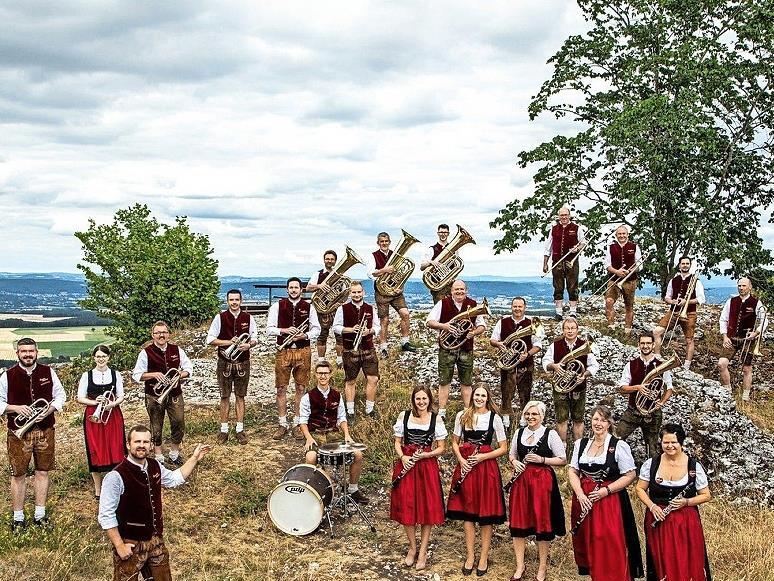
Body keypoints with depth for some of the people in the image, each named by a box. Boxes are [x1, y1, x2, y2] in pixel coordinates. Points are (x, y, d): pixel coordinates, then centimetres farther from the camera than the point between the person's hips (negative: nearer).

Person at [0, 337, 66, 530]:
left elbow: (60, 395, 8)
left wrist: (50, 409, -10)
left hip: (45, 430, 2)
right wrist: (16, 408, -16)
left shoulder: (48, 372, 3)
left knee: (43, 471, 9)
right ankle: (18, 517, 13)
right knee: (18, 474, 3)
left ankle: (40, 514, 20)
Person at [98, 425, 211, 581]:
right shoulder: (116, 477, -23)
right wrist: (119, 546, -18)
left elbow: (174, 479, 20)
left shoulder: (155, 466, -2)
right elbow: (106, 516, -19)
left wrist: (194, 458, 13)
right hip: (131, 545, -6)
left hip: (156, 540, 7)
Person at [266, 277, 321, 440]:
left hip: (303, 351, 1)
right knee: (281, 389, 1)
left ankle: (297, 424, 12)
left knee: (301, 389, 4)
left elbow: (316, 329, 8)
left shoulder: (308, 307, 6)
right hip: (283, 351, -1)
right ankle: (282, 425, 9)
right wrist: (284, 330, -16)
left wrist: (306, 335, -11)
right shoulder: (277, 306, 3)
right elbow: (269, 329, 1)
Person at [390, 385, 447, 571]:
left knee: (427, 507, 1)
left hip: (428, 466, -1)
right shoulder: (404, 416, 3)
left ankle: (423, 551, 12)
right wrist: (403, 457, -12)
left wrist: (425, 455, -14)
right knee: (406, 507, 2)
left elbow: (441, 448, 2)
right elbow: (397, 442, 7)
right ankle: (412, 547, 20)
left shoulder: (435, 419, 0)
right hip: (406, 464, 1)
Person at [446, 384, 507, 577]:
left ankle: (484, 557, 11)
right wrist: (461, 460, -5)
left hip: (486, 466, -2)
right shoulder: (462, 415, 5)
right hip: (466, 465, 2)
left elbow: (503, 448, -1)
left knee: (486, 513, 2)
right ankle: (470, 555, 16)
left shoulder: (494, 418, -3)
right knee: (467, 511, 6)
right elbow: (455, 442, 12)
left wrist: (482, 457, -14)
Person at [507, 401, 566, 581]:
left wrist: (542, 460, -16)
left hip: (542, 480, -4)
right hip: (521, 480, 4)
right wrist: (515, 462, -1)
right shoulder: (519, 433, 8)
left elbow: (563, 460, -4)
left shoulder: (550, 434, -5)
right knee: (518, 522, 5)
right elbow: (511, 454, 21)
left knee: (542, 522, 2)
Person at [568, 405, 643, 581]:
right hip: (584, 501, 4)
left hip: (609, 501, -4)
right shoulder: (581, 444, 8)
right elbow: (572, 471, 7)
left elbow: (630, 475, -8)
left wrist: (606, 490, -16)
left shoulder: (619, 446, -7)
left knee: (610, 549, -4)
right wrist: (580, 494, -9)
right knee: (588, 545, 11)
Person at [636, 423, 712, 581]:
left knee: (688, 565, 1)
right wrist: (652, 506, -11)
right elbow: (640, 489, 5)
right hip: (658, 521, 1)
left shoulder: (694, 466, -5)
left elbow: (706, 495, 1)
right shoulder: (651, 464, -2)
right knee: (662, 564, 8)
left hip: (686, 523, -1)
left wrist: (686, 502, -15)